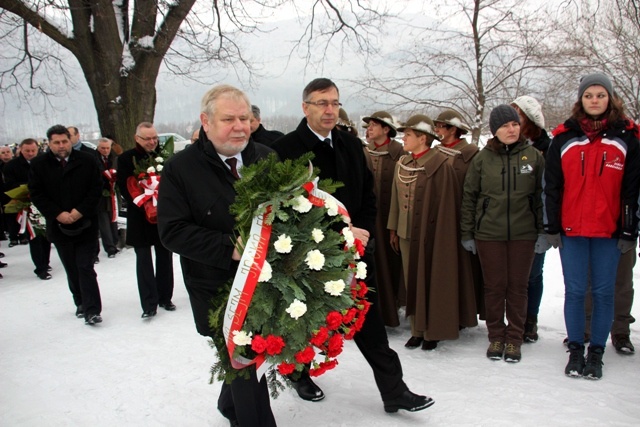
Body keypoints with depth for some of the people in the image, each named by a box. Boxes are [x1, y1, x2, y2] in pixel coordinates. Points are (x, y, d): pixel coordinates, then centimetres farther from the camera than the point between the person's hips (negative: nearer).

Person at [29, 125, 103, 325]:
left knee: (85, 267, -6)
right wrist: (57, 214, -11)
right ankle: (81, 303, 26)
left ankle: (91, 310, -7)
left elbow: (96, 188, -3)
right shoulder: (39, 164, 0)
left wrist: (80, 211, -13)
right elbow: (37, 194, -1)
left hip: (85, 224, -2)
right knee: (71, 269, 12)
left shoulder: (87, 161, -3)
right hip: (58, 225, 2)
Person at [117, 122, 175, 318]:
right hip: (140, 217, -2)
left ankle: (165, 298, 22)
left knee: (165, 258, 9)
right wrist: (143, 204, -17)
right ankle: (149, 304, 4)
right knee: (144, 260, 0)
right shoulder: (126, 158, -3)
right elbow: (124, 187, -7)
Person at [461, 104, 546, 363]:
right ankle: (496, 336, 20)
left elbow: (542, 196, 5)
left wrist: (543, 232, 0)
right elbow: (469, 197, 6)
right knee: (494, 286, 6)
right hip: (488, 234, 0)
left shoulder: (534, 157, 3)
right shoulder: (482, 159, 3)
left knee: (518, 286, 7)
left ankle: (515, 339, 19)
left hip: (523, 234, 0)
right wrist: (467, 233, 4)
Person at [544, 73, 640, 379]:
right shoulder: (564, 137, 4)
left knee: (603, 292, 6)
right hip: (571, 230, 1)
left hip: (609, 230, 0)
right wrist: (552, 227, 1)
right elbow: (551, 185, 5)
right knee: (574, 291, 6)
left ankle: (596, 353, 18)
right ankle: (575, 350, 19)